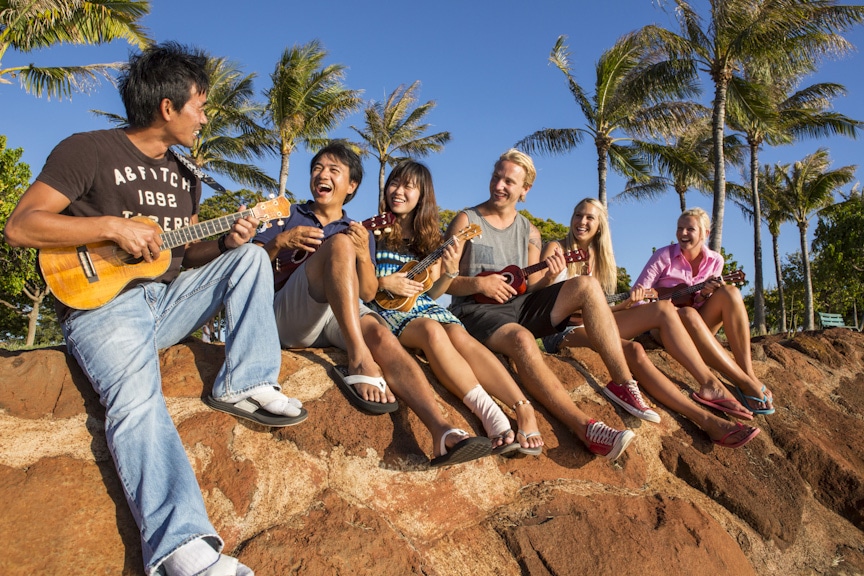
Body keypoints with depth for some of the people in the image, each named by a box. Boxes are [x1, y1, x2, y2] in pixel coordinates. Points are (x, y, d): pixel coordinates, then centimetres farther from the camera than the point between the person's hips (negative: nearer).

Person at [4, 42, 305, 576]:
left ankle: (245, 384, -15)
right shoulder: (87, 150, -4)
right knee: (137, 398, -32)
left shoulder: (183, 176, 18)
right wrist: (112, 227, -19)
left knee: (251, 256, -5)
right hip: (101, 300, -7)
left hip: (166, 299, 7)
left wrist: (225, 241, -2)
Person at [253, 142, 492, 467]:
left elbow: (368, 293, 12)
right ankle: (359, 361, -39)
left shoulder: (360, 233, 22)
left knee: (381, 335, -32)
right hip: (286, 315, -2)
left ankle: (443, 432, -48)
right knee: (339, 243, -28)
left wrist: (364, 255, -6)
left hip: (335, 323, 2)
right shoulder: (287, 218, 19)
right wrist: (279, 242, -9)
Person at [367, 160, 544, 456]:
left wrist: (450, 271, -9)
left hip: (422, 306, 3)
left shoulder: (428, 236, 15)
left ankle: (524, 411, -41)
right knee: (432, 331, -35)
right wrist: (383, 282, -12)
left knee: (460, 336, -30)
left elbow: (431, 291, 11)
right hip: (387, 310, -3)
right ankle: (492, 416, -46)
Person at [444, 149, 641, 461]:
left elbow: (530, 288, 10)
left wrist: (548, 278, -11)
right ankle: (586, 427, -41)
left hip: (520, 305, 5)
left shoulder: (529, 231, 12)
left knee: (587, 286, -14)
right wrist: (479, 283, -21)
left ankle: (624, 384, -18)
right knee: (522, 339, -38)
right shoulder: (466, 221, -1)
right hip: (476, 310, -5)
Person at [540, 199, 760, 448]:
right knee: (632, 350, -33)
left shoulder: (599, 258, 17)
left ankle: (709, 385, -18)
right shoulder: (556, 249, 1)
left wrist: (625, 303, -6)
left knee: (663, 308, -16)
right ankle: (705, 419, -31)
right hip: (562, 331, -6)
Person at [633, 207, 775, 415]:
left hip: (699, 326, 4)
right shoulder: (664, 255, -7)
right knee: (687, 313, -39)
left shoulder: (714, 260, 3)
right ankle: (747, 383, -36)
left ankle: (749, 373, -28)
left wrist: (705, 294, -17)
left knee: (729, 292, -23)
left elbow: (699, 303, 6)